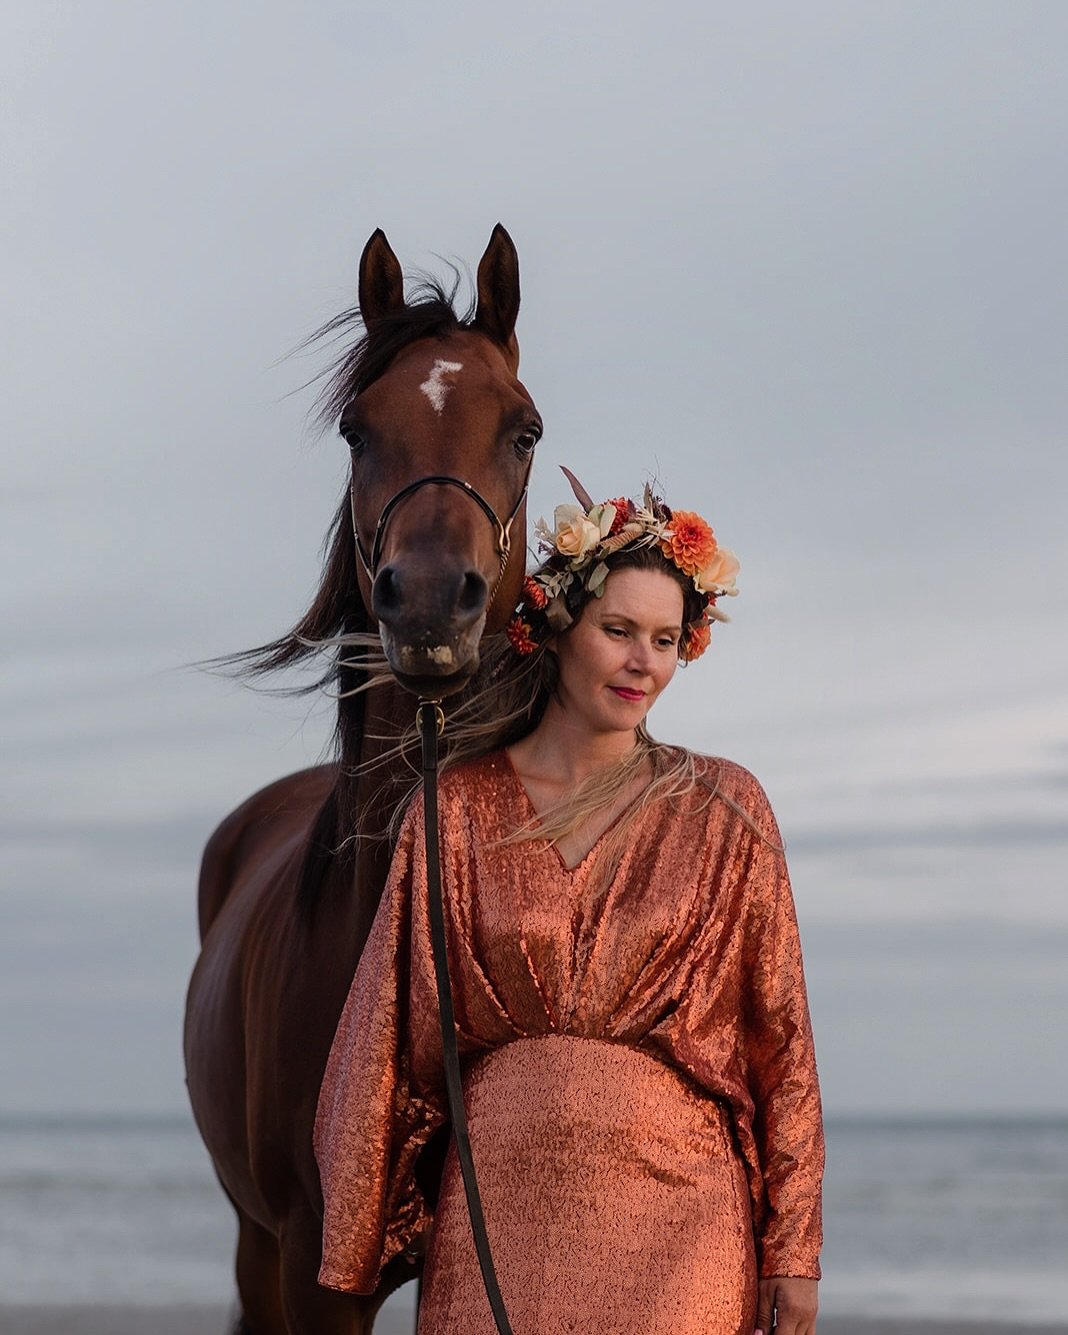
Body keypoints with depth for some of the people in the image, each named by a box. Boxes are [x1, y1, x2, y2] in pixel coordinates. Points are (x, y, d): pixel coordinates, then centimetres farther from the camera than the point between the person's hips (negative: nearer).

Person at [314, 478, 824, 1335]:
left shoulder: (724, 812, 3)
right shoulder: (458, 811, 5)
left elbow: (781, 1038, 3)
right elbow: (393, 1036, 7)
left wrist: (794, 1249, -1)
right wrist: (358, 1245, 6)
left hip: (675, 1202, -1)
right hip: (502, 1212, 1)